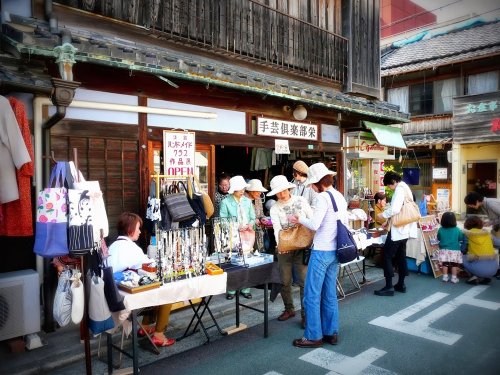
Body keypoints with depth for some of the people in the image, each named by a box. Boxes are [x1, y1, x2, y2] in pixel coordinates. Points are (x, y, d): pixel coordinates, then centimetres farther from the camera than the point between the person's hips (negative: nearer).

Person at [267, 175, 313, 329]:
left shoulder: (301, 201, 2)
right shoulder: (275, 208, 2)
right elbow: (277, 228, -11)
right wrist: (279, 243, -29)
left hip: (302, 246, -1)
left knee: (305, 281, -4)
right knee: (285, 281, 8)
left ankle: (305, 314, 7)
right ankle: (289, 309, 28)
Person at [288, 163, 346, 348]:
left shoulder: (323, 197, -15)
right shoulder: (340, 197, 10)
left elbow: (314, 225, -20)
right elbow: (345, 221, 18)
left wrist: (300, 218, -4)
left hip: (321, 251, -9)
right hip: (335, 251, 9)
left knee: (312, 295, 2)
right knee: (330, 294, 16)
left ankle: (314, 336, 10)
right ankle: (331, 333, 25)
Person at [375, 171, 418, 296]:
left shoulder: (399, 189, -15)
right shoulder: (406, 188, 16)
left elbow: (395, 209, -27)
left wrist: (383, 215, -11)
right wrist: (389, 222, 17)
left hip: (397, 230, -10)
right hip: (404, 229, 10)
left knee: (387, 257, -5)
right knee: (401, 256, 15)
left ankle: (389, 287, -3)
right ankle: (401, 284, 22)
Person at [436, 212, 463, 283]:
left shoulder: (441, 230, -8)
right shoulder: (457, 230, -10)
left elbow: (438, 238, 6)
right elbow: (461, 238, 3)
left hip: (444, 250, 1)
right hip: (455, 251, -1)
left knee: (445, 264, 14)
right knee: (454, 264, 10)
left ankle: (445, 277, 17)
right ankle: (454, 278, 13)